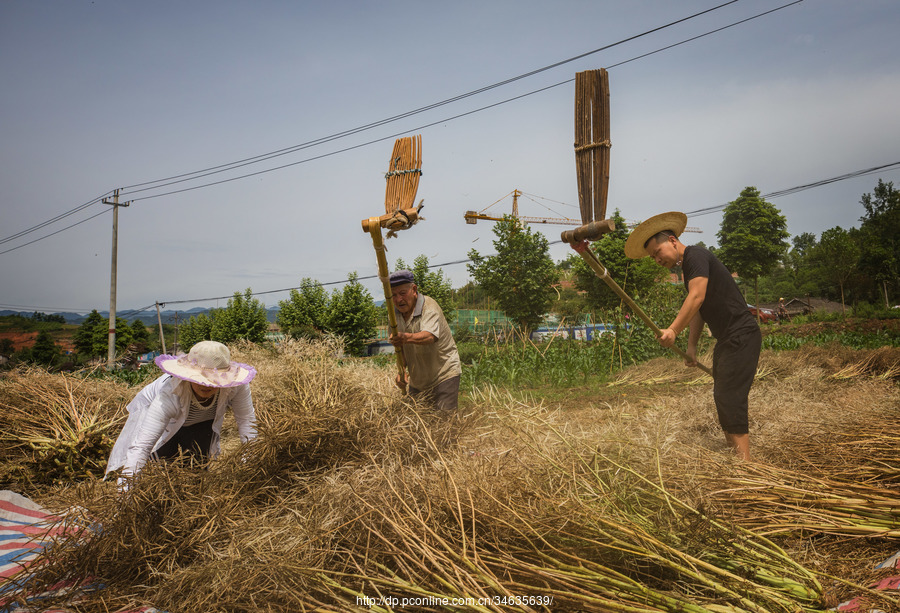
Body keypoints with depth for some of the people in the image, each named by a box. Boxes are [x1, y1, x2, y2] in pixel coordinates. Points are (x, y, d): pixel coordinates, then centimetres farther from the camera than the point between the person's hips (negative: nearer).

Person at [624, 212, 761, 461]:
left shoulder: (696, 256, -13)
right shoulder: (687, 266, 17)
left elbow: (697, 297, -27)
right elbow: (698, 310, 18)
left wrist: (673, 330, -32)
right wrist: (692, 346, 10)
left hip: (741, 336, -11)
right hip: (726, 340, 11)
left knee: (730, 398, -14)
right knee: (722, 397, 14)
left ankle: (744, 461, -12)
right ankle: (732, 453, 21)